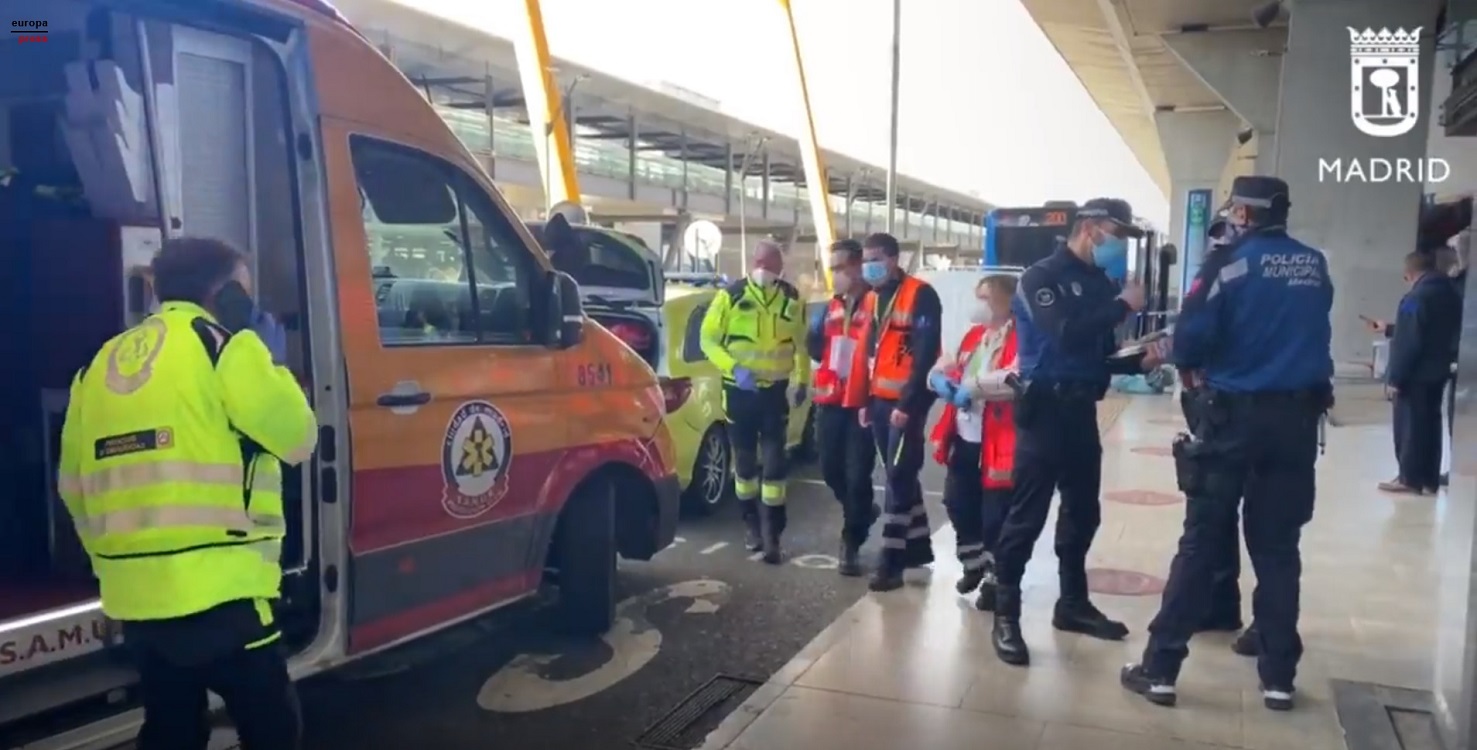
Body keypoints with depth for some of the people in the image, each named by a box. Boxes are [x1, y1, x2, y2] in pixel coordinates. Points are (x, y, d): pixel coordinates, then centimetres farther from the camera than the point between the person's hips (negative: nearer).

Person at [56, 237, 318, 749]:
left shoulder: (102, 362, 15)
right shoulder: (221, 343, -7)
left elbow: (74, 483, 17)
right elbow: (296, 438, -4)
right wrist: (272, 359, 9)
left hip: (134, 597, 8)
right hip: (216, 592, -7)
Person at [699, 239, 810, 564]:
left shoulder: (792, 299, 3)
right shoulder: (731, 295, -5)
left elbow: (801, 343, 15)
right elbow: (708, 339, -4)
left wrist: (802, 379, 7)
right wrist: (734, 367, -17)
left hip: (776, 390, 1)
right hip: (739, 390, -1)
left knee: (774, 461, -4)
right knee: (744, 461, 9)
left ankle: (771, 534, 2)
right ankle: (753, 525, 27)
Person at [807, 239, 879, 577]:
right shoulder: (832, 307, 14)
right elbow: (817, 351, 22)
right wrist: (815, 332, 0)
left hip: (862, 402, -7)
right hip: (831, 400, 7)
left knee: (857, 475, -3)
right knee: (830, 468, 14)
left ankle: (851, 545, 10)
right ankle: (864, 511, 40)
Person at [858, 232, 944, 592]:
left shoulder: (920, 295, -11)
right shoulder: (872, 299, 14)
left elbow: (925, 354, -16)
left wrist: (907, 403, -19)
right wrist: (866, 399, 15)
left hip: (907, 400, -8)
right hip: (880, 400, 8)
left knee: (898, 476, -7)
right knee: (900, 475, 13)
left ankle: (891, 561, -3)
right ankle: (918, 546, 25)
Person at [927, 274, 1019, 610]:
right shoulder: (973, 335, 15)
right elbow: (944, 367, 18)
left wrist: (973, 387, -27)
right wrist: (941, 378, -5)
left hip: (998, 442, -8)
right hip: (963, 436, 8)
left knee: (995, 513, 1)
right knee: (958, 502, 16)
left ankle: (995, 579, 17)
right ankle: (974, 564, 38)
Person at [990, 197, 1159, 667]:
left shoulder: (1099, 283, 13)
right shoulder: (1042, 278, -8)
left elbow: (1099, 353, 15)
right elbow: (1066, 334, -25)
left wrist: (1140, 362, -3)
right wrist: (1122, 306, -15)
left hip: (1082, 409, 8)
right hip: (1046, 408, -8)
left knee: (1082, 510, 15)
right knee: (1027, 515, -6)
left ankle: (1073, 603, 30)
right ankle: (1005, 617, 2)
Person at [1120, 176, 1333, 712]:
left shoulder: (1234, 263, -8)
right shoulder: (1315, 267, 9)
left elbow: (1192, 339, -15)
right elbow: (1307, 333, 18)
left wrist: (1187, 364, 5)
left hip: (1235, 415, -4)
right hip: (1298, 417, 5)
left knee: (1200, 542, 0)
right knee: (1278, 548, 10)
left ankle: (1160, 668, 2)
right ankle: (1278, 677, 15)